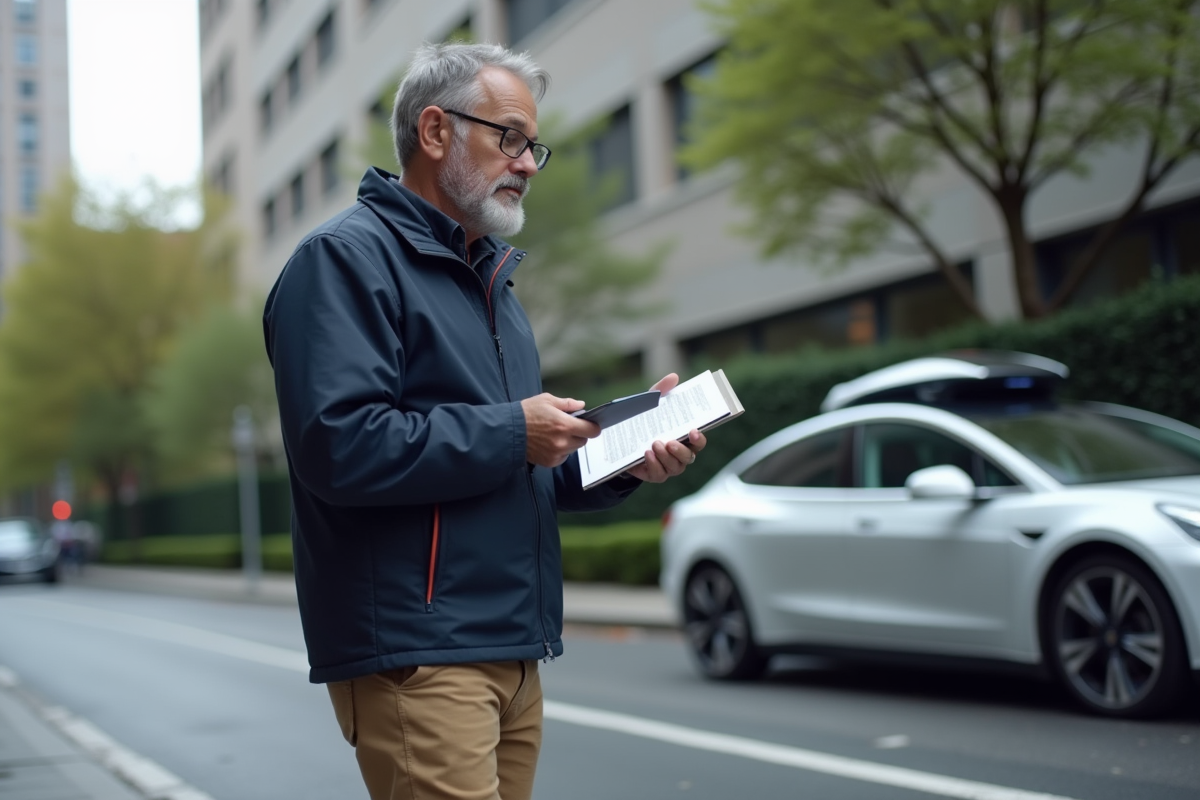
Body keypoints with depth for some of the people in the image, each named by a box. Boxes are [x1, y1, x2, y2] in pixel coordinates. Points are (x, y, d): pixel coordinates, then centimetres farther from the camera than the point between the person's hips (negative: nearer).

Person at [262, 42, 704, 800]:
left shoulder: (488, 275, 21)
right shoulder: (347, 258, -8)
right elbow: (342, 445, -22)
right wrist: (510, 432, -14)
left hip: (512, 653, 9)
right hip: (414, 653, -9)